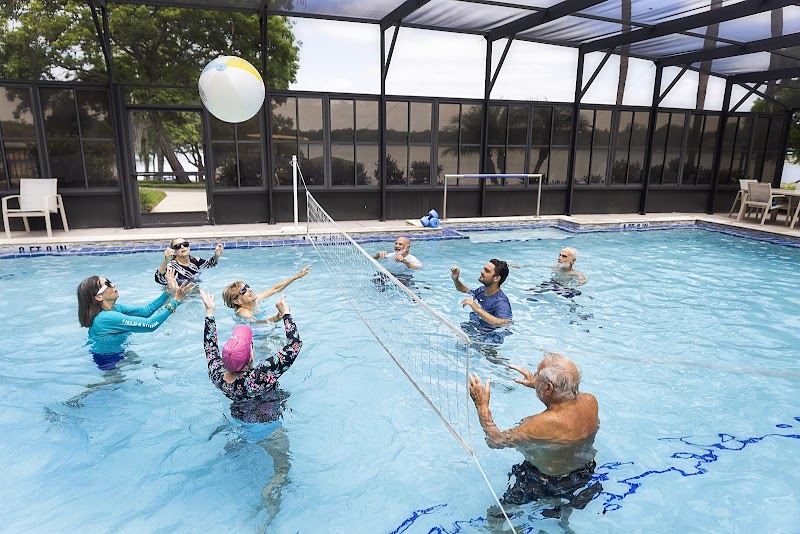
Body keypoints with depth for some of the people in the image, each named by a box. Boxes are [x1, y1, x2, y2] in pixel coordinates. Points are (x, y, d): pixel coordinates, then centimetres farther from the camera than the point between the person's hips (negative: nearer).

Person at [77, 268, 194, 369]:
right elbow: (150, 325, -36)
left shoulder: (114, 308, -5)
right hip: (110, 364, -7)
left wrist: (169, 291, -10)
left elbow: (146, 311, -2)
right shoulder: (106, 318, -32)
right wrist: (176, 300, -35)